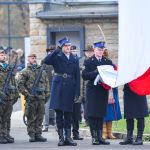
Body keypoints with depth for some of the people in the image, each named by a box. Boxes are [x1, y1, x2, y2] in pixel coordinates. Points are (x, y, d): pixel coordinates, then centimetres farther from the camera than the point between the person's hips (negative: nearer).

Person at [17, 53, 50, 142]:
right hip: (31, 98, -4)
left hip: (41, 98, 4)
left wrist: (47, 94, 10)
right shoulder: (25, 72, 1)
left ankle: (38, 134, 9)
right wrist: (27, 94, -12)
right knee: (31, 118, -2)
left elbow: (47, 83, 19)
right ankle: (32, 135, 2)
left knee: (40, 117, 4)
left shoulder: (42, 71, 16)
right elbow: (20, 85, -4)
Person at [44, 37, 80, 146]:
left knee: (68, 113, 4)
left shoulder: (75, 59, 10)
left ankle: (68, 137, 7)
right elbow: (46, 61, -16)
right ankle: (61, 138, 2)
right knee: (59, 112, -1)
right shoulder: (57, 57, 3)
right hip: (58, 87, -2)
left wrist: (77, 92, 0)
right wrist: (55, 51, -22)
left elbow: (77, 76, 7)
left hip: (70, 87, 2)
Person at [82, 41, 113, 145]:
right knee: (92, 114, -5)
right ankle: (94, 137, -3)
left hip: (103, 91, 3)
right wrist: (95, 73, -20)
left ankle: (100, 137, 8)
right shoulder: (89, 62, 2)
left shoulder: (108, 62, 11)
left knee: (101, 114, 5)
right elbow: (84, 76, -7)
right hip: (92, 91, -3)